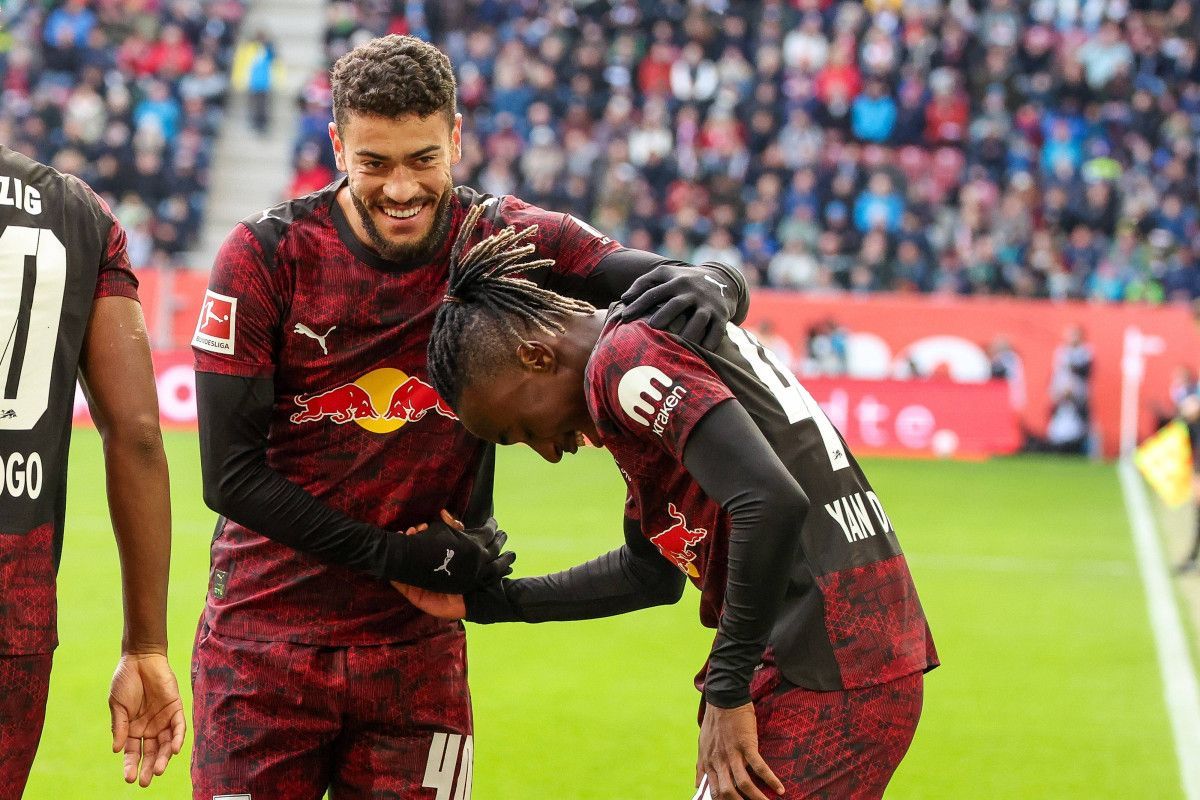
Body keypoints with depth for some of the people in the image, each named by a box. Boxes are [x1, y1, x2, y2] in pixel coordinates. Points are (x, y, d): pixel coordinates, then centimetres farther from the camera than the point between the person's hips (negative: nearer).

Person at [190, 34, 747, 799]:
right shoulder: (268, 257, -10)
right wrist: (393, 555, -14)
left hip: (416, 648, 2)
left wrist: (706, 288, -31)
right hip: (265, 641, -1)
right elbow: (231, 476, -11)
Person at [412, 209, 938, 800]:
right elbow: (651, 573, 28)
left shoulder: (625, 361, -12)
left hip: (826, 687, -10)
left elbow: (773, 503, -26)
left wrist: (727, 693, -18)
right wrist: (485, 602, 26)